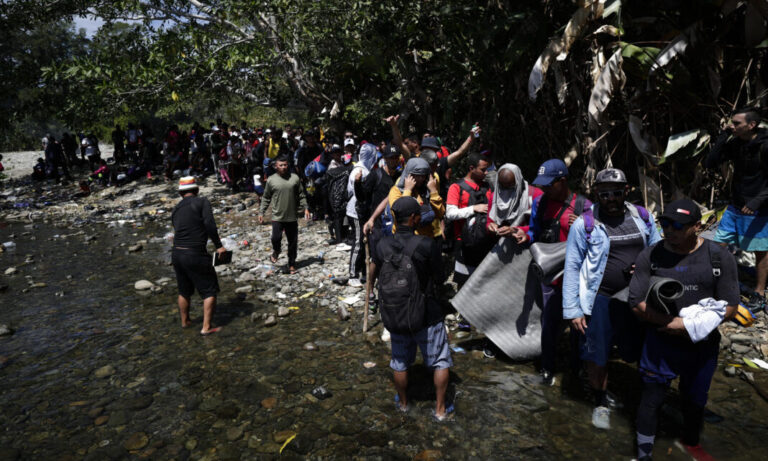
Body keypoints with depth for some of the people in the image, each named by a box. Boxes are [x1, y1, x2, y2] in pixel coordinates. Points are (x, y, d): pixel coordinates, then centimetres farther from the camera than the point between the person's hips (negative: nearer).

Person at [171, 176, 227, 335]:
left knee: (184, 291, 23)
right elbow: (209, 225, -16)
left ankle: (185, 321, 39)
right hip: (195, 255, -7)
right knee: (210, 290, 6)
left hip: (177, 254, 7)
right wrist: (218, 246, -10)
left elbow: (179, 231, 18)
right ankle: (206, 327, 7)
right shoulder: (202, 202, -4)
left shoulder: (175, 209, 14)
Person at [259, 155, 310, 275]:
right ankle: (276, 252, 20)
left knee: (293, 242, 7)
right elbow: (266, 198, 5)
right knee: (276, 238, -14)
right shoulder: (271, 180, -1)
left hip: (292, 217, 2)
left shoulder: (295, 178, 1)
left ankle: (292, 265, 23)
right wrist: (261, 212, 0)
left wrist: (305, 208, 0)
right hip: (277, 216, -1)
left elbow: (301, 195, 7)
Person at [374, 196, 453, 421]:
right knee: (440, 361, 17)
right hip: (426, 314, -3)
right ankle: (440, 409, 28)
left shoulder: (382, 246, -11)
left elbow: (380, 274, 1)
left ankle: (403, 403, 41)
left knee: (400, 362, 22)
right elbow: (439, 279, -11)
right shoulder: (428, 245, -22)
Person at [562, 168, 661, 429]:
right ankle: (601, 402, 30)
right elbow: (572, 268, -6)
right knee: (596, 357, 5)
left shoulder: (643, 218, 3)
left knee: (634, 354, 14)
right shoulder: (584, 224, -8)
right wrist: (572, 310, -9)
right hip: (600, 299, -3)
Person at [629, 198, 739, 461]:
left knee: (695, 399, 22)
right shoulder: (649, 256, -9)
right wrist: (671, 321, -23)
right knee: (652, 397, 8)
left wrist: (689, 326, -20)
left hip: (703, 345, 2)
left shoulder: (720, 257, -7)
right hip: (660, 343, -2)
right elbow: (637, 303, -11)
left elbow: (730, 307, -8)